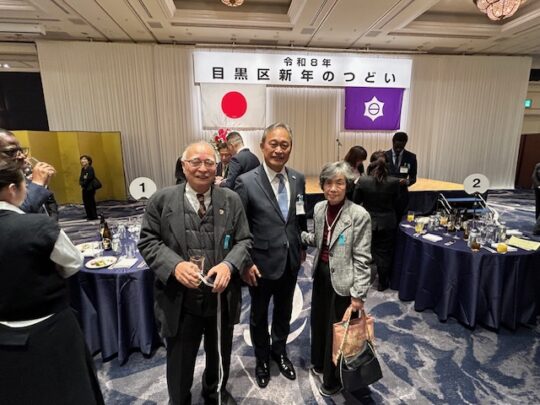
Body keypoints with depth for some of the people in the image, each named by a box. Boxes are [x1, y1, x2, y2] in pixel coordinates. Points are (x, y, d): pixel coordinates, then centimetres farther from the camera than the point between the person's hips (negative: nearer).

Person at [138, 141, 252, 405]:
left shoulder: (231, 200, -1)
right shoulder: (162, 200, -4)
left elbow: (244, 241, -1)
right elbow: (148, 241, -4)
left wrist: (229, 265, -20)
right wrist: (175, 265, -22)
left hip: (223, 299, 3)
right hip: (180, 301, -2)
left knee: (220, 356, 26)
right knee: (179, 361, 19)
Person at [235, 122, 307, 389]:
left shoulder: (298, 179, -3)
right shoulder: (246, 182, -17)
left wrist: (302, 247, 13)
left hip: (290, 261, 4)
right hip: (262, 263, -4)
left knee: (284, 311, 24)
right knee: (259, 315, 20)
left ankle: (279, 351, 52)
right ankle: (262, 358, 47)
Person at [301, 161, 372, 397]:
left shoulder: (359, 215, -20)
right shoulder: (319, 208, -2)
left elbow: (362, 259, -16)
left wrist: (358, 295, -14)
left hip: (342, 280, -6)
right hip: (321, 273, 6)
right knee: (318, 319, 23)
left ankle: (333, 379, 38)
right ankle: (319, 362, 50)